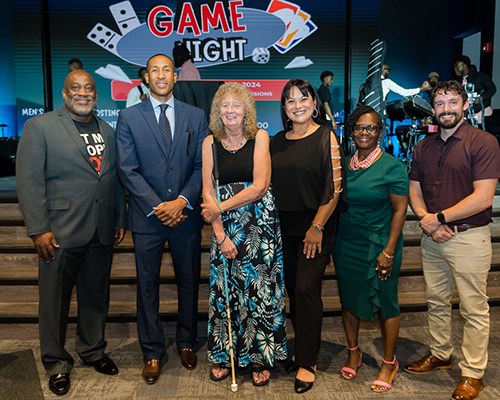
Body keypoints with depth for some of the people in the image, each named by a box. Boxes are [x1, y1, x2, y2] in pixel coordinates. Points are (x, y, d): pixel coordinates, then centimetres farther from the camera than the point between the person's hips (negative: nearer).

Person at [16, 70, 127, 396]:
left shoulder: (108, 131, 13)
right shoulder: (40, 127, -2)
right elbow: (30, 181, -7)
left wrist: (121, 219, 12)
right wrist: (38, 229, -13)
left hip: (102, 234, 5)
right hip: (60, 234, -4)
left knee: (97, 296, 16)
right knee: (55, 300, 8)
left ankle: (93, 350, 36)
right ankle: (57, 365, 26)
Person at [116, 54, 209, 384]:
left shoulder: (196, 116, 6)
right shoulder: (129, 117, 2)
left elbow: (203, 166, 1)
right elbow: (128, 170, -4)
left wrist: (181, 201, -12)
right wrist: (157, 207, -12)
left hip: (186, 215, 1)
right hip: (148, 217, -1)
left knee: (189, 282, 12)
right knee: (148, 285, 8)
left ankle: (186, 342, 33)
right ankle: (153, 353, 24)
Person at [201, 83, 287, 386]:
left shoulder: (260, 137, -2)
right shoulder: (210, 143, 5)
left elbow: (260, 186, -10)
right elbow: (208, 192, 1)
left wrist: (221, 207, -10)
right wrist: (220, 235, -7)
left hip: (260, 223, -2)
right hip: (225, 227, 2)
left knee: (261, 289, 4)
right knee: (225, 290, 7)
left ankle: (261, 356, 23)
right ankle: (225, 356, 26)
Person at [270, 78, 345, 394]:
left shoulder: (326, 138, -6)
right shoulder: (277, 142, 9)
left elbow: (335, 187, -11)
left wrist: (317, 227, -14)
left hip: (315, 228, -5)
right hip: (284, 227, 5)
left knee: (306, 289, -5)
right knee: (294, 290, 11)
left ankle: (307, 363, 11)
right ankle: (304, 349, 30)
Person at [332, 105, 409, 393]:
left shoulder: (392, 166, -10)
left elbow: (400, 210, -11)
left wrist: (388, 252, -16)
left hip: (378, 246, -5)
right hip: (345, 245, 5)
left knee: (385, 304, 7)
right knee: (349, 300, 16)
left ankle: (389, 363, 26)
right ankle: (354, 352, 36)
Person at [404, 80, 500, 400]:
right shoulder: (424, 147, 10)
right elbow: (414, 190, 11)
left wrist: (439, 218, -14)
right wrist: (426, 220, -7)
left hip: (469, 238, -6)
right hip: (432, 238, 6)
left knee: (474, 309, 5)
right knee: (436, 301, 17)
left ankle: (473, 374, 20)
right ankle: (440, 355, 36)